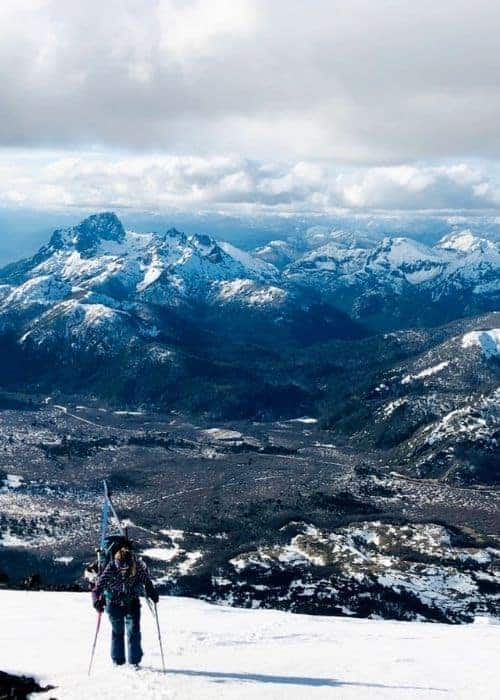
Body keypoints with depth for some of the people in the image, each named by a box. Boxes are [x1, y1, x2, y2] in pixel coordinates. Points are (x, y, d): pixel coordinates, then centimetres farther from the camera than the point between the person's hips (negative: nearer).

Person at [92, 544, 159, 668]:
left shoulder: (138, 567, -21)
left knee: (134, 630, -4)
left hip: (132, 603, 1)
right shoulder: (111, 569, -26)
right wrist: (97, 601, -42)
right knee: (117, 631, 7)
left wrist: (152, 593, -18)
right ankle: (118, 660, 21)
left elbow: (147, 581, -4)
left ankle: (135, 660, 6)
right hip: (114, 604, -1)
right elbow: (98, 587, -26)